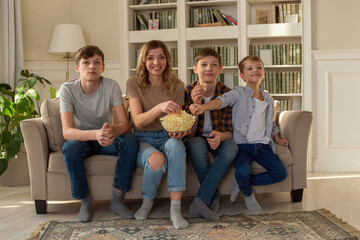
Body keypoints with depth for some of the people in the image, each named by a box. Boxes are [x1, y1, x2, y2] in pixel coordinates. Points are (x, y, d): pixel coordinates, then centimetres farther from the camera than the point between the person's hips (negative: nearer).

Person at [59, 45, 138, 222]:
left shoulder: (111, 86, -14)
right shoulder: (68, 89, -18)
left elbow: (126, 124, -20)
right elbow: (67, 131, -29)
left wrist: (112, 130, -47)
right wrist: (95, 134, -50)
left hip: (107, 141, 2)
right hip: (82, 139, -1)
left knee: (130, 141, -28)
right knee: (69, 147, -34)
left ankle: (117, 199, -16)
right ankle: (85, 201, -14)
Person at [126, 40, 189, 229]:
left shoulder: (176, 86, 3)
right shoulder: (134, 84, -4)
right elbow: (138, 121, -14)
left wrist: (179, 130, -18)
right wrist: (159, 108, -34)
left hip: (167, 137, 2)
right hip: (143, 139, -1)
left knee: (175, 144, -36)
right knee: (156, 158, -35)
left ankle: (175, 209, -33)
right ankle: (147, 203, -4)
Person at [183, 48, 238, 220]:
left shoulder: (227, 93, -9)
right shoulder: (188, 92, -11)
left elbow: (230, 131, -11)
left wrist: (220, 136, -37)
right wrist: (195, 105, -33)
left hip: (218, 140, 1)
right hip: (196, 140, -1)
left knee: (231, 147, -33)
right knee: (196, 143, -36)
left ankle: (200, 201, -33)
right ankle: (214, 199, -23)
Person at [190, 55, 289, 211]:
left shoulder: (268, 99, 15)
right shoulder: (239, 93, -2)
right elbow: (222, 100, -22)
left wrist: (278, 139, 24)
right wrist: (204, 107, -41)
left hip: (263, 145, 5)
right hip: (242, 144, -5)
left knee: (281, 173, -9)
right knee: (243, 171, -31)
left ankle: (243, 182, 5)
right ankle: (248, 194, 5)